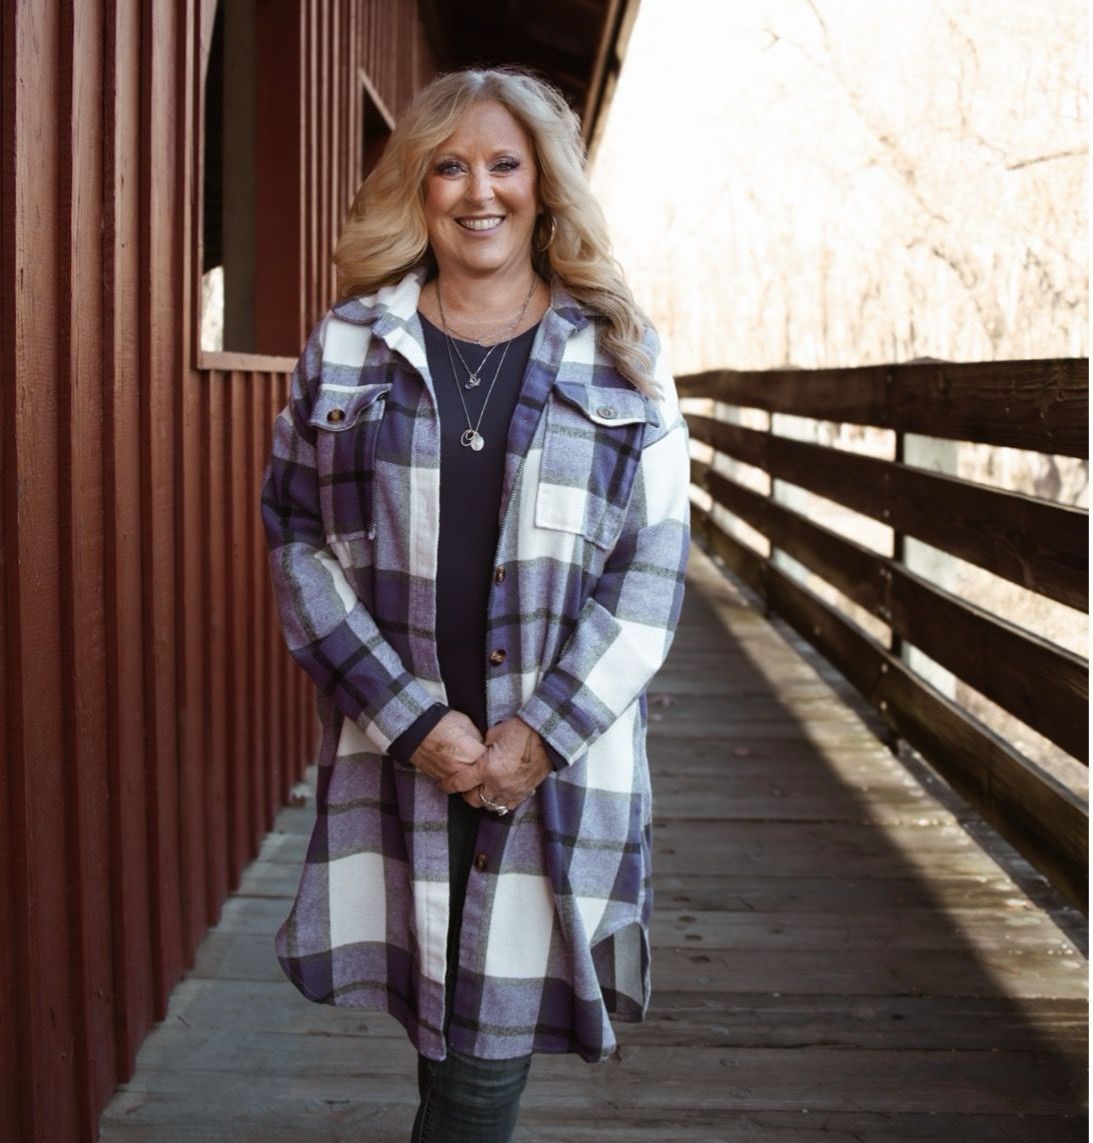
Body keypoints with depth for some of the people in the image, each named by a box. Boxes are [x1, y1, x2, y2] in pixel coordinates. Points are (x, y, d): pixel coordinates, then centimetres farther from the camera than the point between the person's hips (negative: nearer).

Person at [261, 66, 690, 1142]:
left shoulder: (618, 357, 6)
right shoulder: (347, 347, 6)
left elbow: (652, 563, 2)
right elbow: (297, 537, 2)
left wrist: (544, 734, -8)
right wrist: (412, 720, -8)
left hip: (561, 756, 0)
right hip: (395, 747, 1)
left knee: (494, 1043, -3)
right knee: (434, 1008, 7)